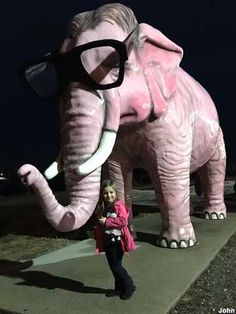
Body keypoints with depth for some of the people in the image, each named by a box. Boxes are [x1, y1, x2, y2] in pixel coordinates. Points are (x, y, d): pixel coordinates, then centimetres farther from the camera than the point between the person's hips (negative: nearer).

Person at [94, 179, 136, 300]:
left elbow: (123, 221, -25)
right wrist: (96, 232, 1)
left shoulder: (119, 205, -13)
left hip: (117, 241, -7)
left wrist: (106, 221, -22)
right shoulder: (102, 208, 8)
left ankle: (129, 286, 19)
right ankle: (119, 288, 31)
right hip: (107, 241, 7)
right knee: (113, 265, 15)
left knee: (116, 265, -2)